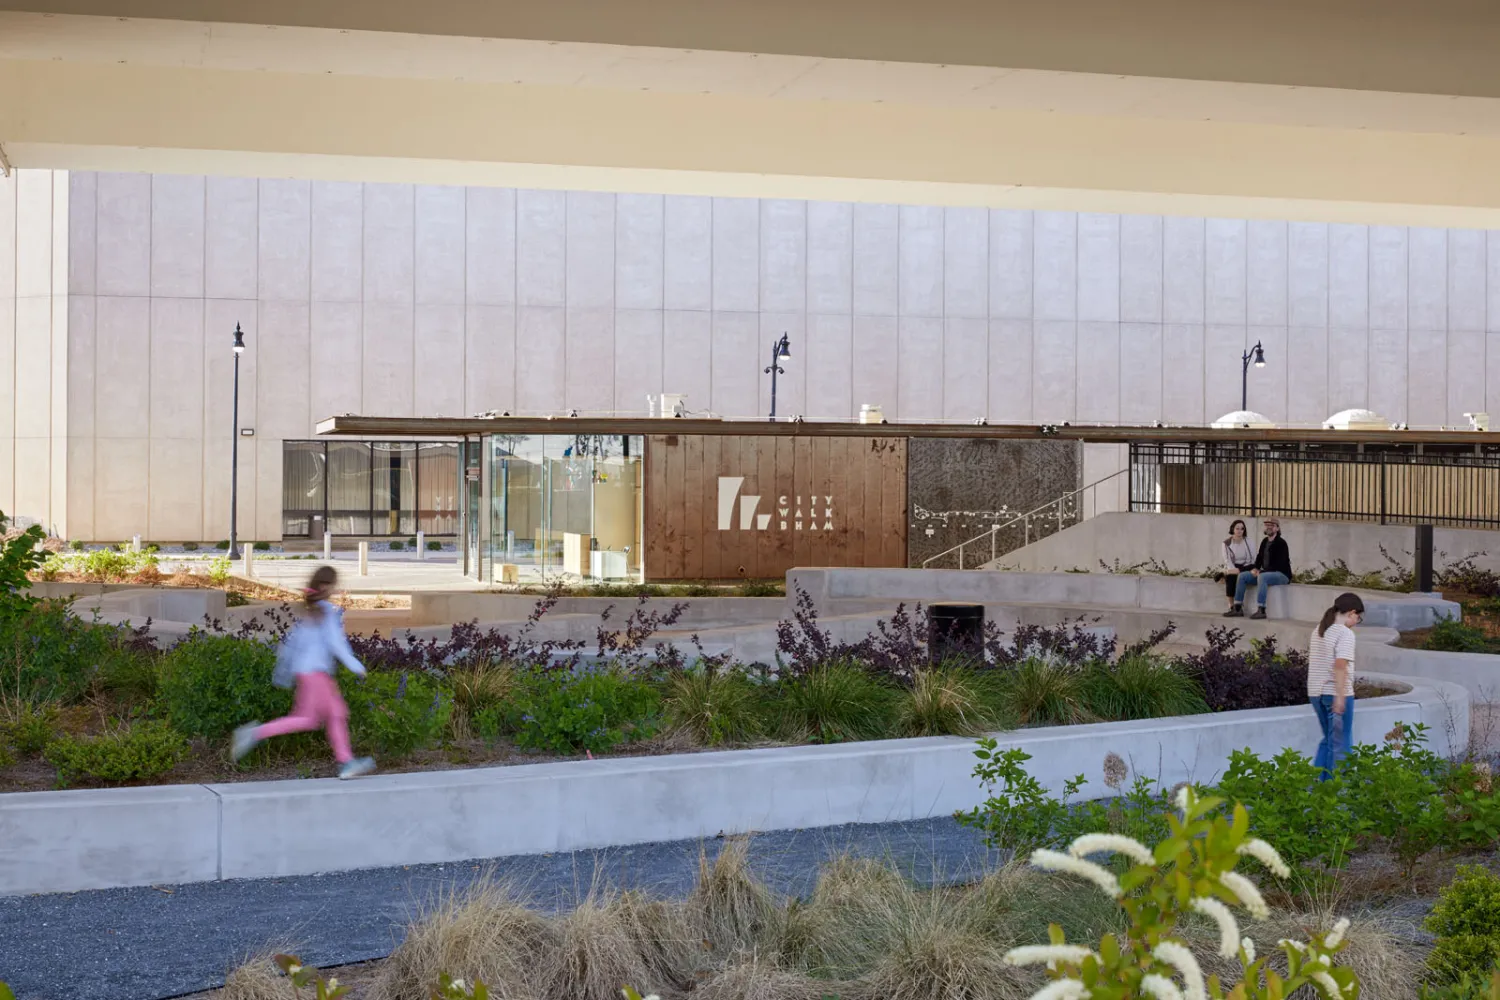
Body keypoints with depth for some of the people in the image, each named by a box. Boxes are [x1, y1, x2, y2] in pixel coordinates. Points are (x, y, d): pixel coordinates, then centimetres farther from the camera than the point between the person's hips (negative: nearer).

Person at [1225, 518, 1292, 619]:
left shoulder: (1281, 543, -13)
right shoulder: (1265, 541, 12)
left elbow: (1280, 564, -20)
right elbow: (1260, 557, 18)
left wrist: (1261, 572, -23)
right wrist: (1255, 568, -4)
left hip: (1282, 574, -9)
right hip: (1265, 572, 9)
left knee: (1262, 577, -38)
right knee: (1242, 576, -4)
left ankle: (1261, 610, -40)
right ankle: (1237, 608, -8)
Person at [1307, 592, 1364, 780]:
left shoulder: (1318, 630, 12)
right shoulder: (1345, 633, -13)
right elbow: (1340, 665, -23)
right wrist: (1340, 696, -24)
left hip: (1316, 692, 8)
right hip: (1336, 693, -8)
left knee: (1328, 740, 19)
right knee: (1340, 744, 3)